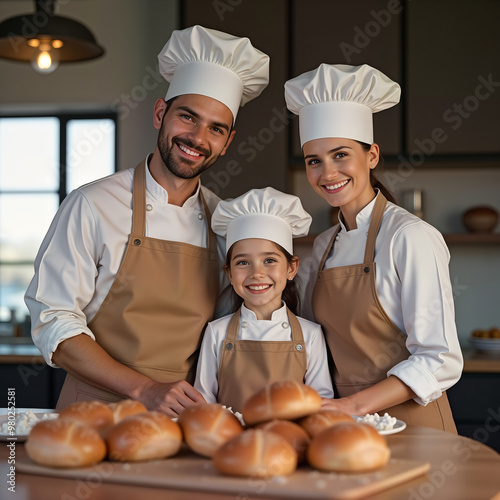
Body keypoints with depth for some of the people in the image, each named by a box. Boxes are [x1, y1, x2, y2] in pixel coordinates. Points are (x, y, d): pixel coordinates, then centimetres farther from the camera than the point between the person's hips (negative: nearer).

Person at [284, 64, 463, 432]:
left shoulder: (411, 237, -10)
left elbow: (440, 361, -13)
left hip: (409, 424, -5)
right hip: (345, 428, 5)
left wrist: (354, 404, -20)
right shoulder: (324, 245, 9)